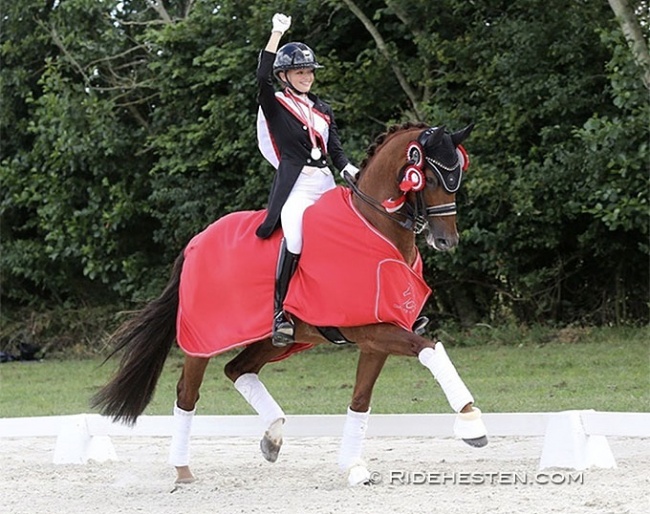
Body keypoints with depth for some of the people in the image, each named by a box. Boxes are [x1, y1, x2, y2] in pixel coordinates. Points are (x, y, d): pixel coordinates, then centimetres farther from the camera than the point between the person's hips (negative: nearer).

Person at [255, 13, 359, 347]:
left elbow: (335, 150, 17)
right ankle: (279, 313, -35)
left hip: (326, 182, 7)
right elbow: (262, 78, -15)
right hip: (295, 184, -7)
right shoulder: (274, 106, 4)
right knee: (295, 232, -33)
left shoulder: (323, 110, 21)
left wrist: (349, 169, -5)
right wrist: (277, 33, -17)